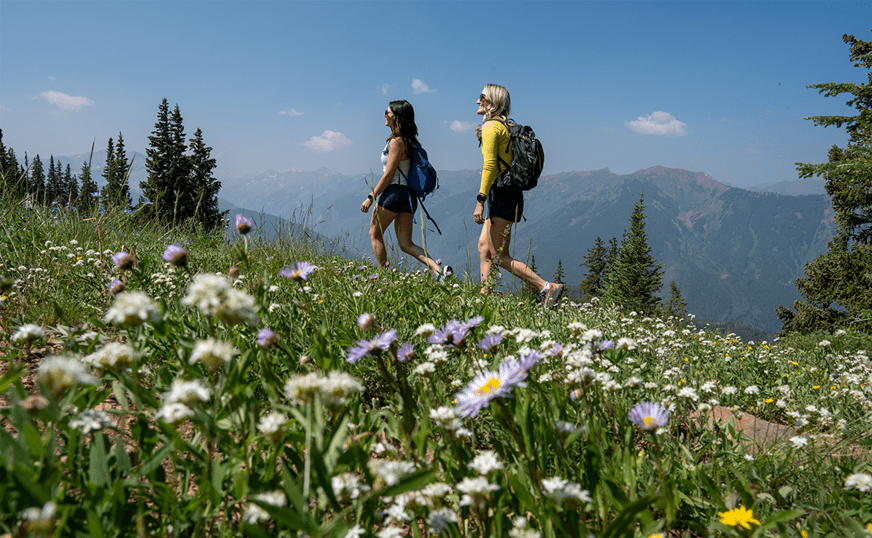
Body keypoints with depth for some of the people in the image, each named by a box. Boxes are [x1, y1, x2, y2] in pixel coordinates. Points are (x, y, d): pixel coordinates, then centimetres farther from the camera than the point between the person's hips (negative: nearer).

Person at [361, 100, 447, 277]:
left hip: (394, 192, -8)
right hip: (408, 195, 8)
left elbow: (388, 175, -15)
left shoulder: (397, 141, -13)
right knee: (406, 244, 7)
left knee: (375, 234, 10)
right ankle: (437, 269, -8)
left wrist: (371, 197, -10)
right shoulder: (408, 140, 13)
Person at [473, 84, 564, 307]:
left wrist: (480, 201, -22)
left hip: (502, 194, -10)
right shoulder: (507, 126, 18)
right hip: (507, 192, 10)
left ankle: (548, 287, -8)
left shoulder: (491, 126, -10)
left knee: (500, 257, -7)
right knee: (484, 247, 11)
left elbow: (490, 165, -20)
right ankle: (485, 294, 14)